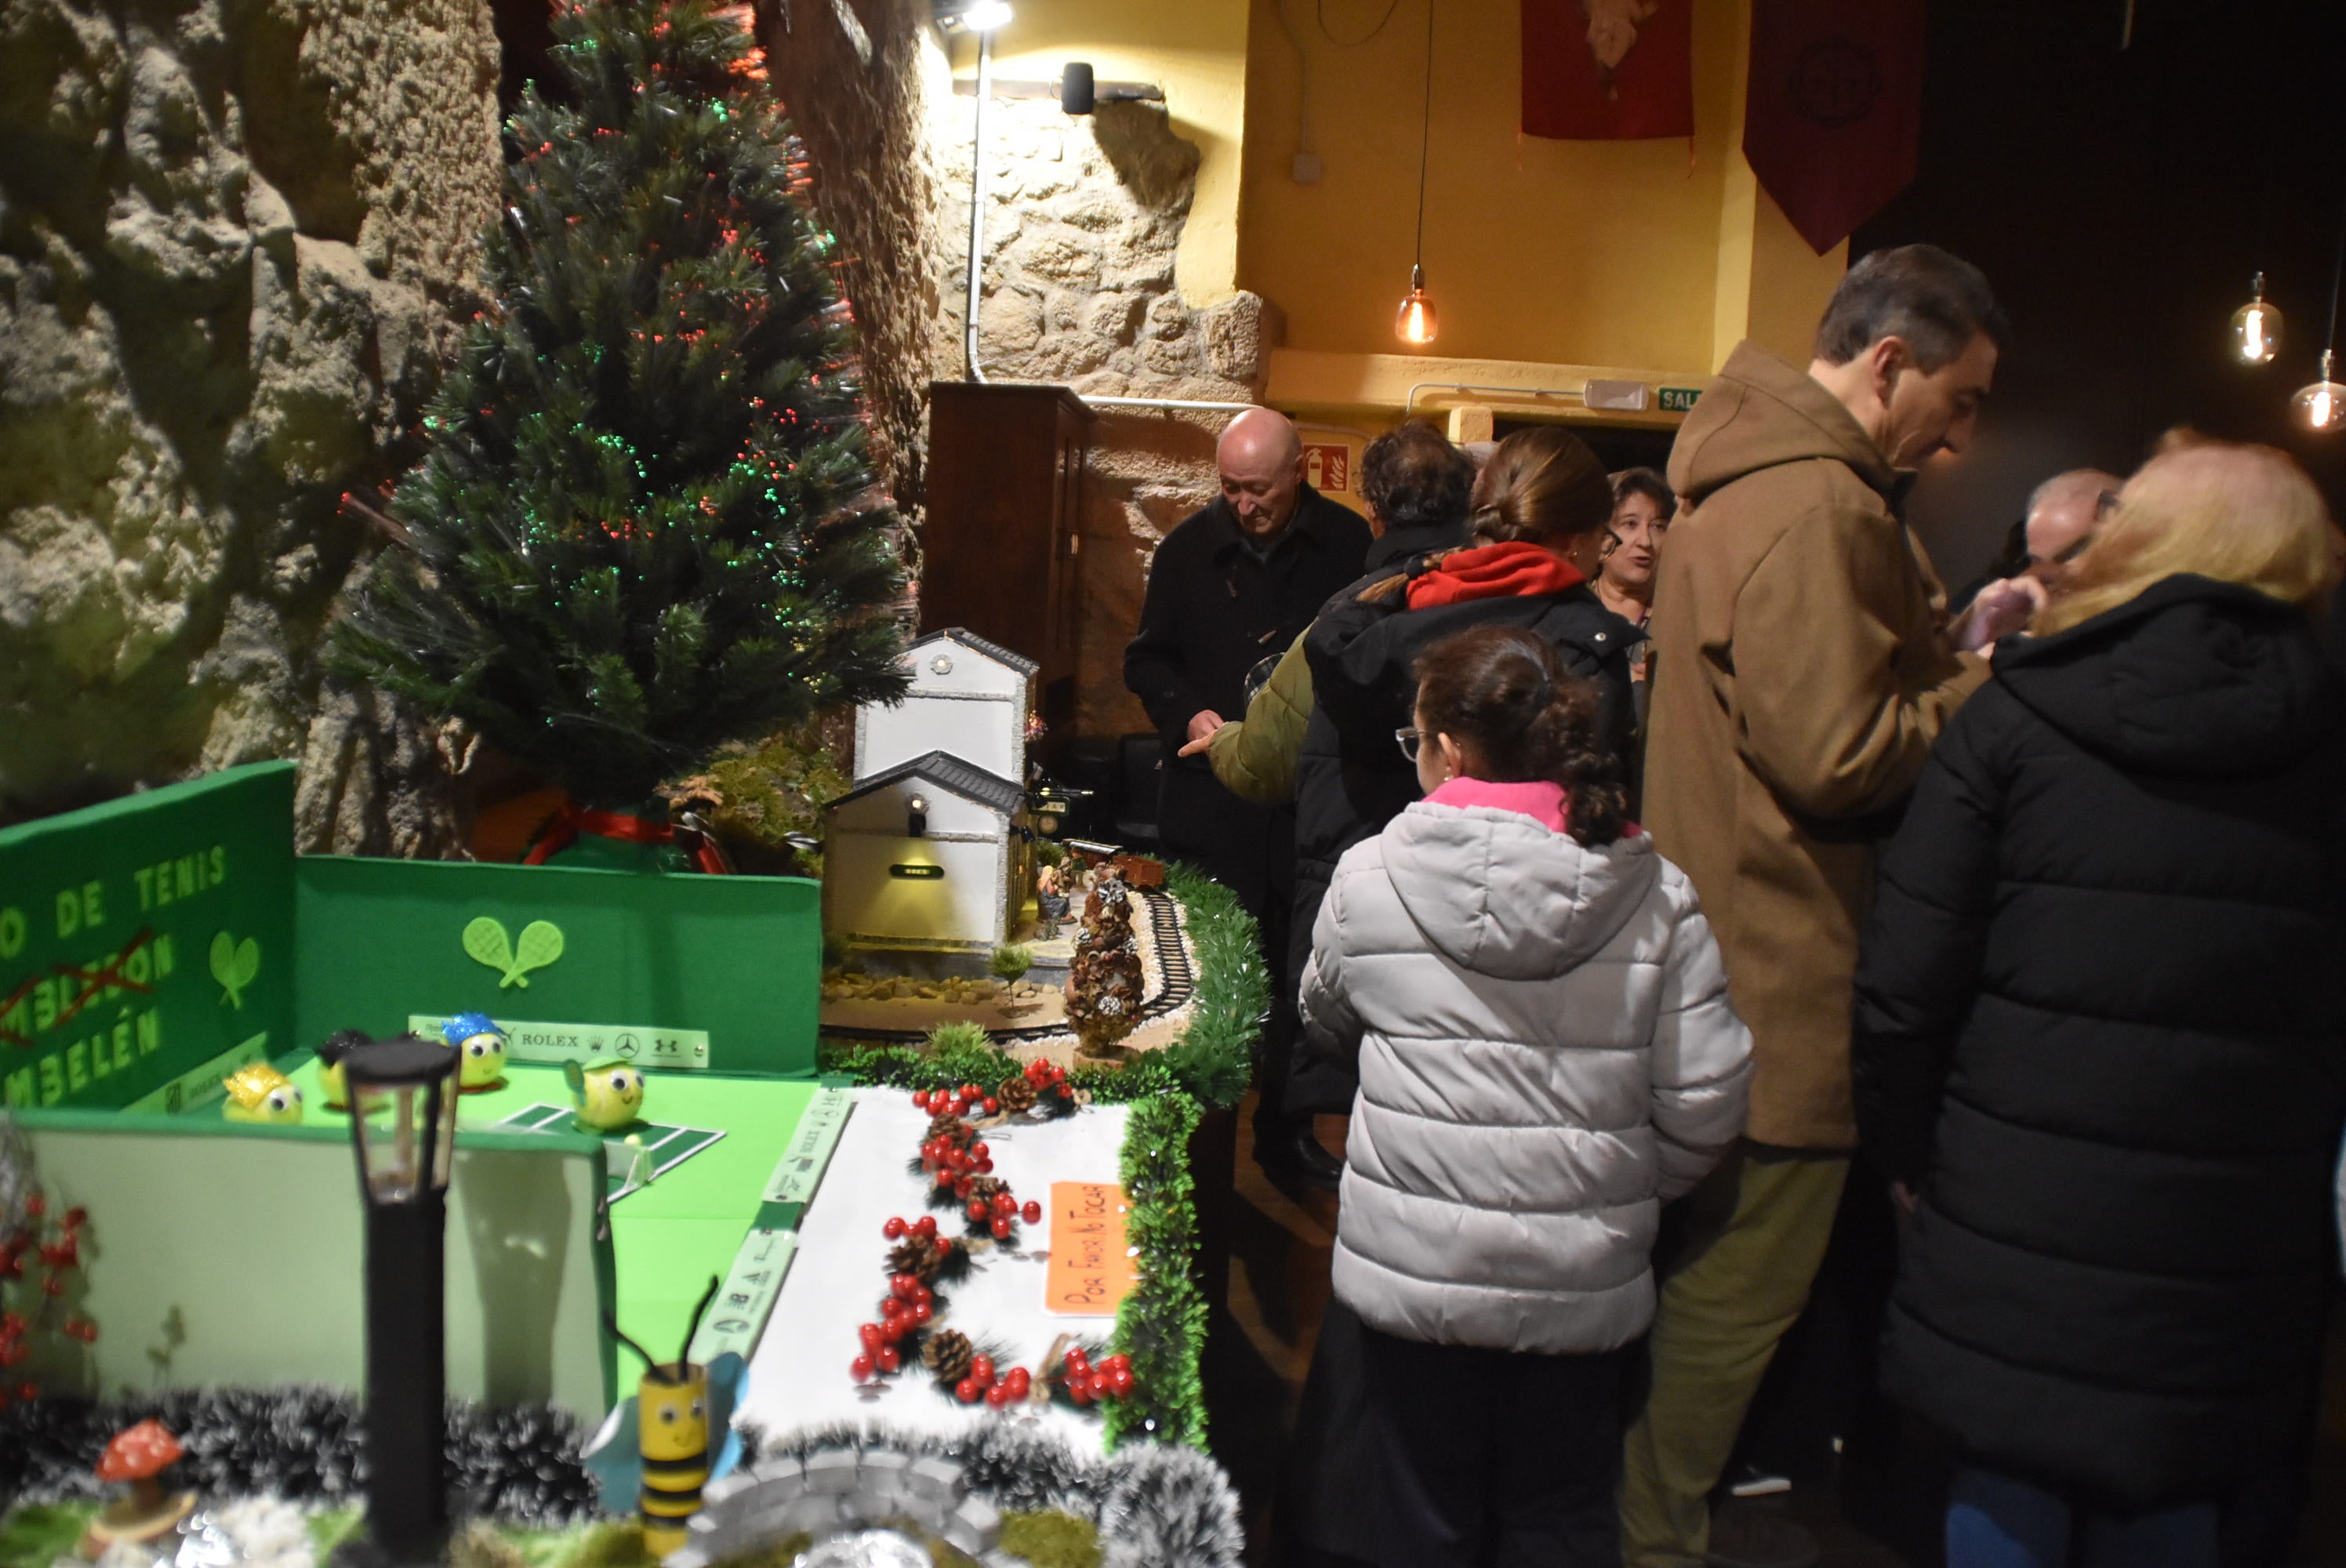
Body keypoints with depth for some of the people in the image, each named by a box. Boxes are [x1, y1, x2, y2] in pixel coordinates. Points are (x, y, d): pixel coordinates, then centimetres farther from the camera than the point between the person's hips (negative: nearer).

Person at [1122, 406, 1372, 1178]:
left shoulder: (1351, 547, -2)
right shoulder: (1191, 547, 5)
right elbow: (1146, 657, 12)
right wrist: (1186, 713, -5)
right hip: (1209, 798, 1)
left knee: (1298, 971, 9)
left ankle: (1286, 1136, 25)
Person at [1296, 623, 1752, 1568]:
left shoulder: (1370, 877, -9)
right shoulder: (1656, 896, -8)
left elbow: (1324, 1022, 9)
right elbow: (1705, 1102, -6)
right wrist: (1622, 1187, 11)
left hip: (1415, 1270, -1)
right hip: (1583, 1278, 1)